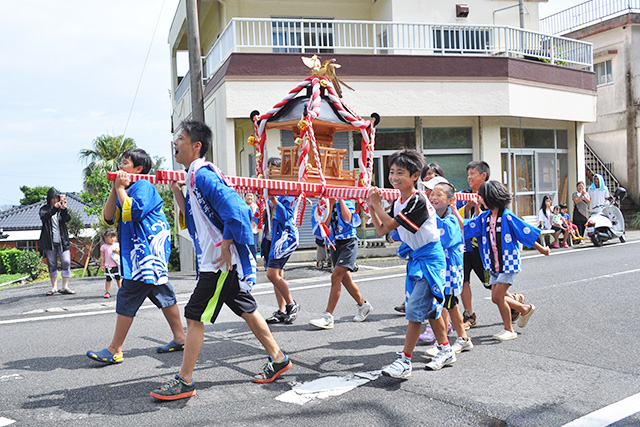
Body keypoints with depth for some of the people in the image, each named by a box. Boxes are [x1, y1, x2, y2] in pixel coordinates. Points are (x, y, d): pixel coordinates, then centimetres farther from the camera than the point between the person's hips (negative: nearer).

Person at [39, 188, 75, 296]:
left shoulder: (61, 209, 10)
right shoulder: (44, 209, 5)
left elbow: (68, 219, -7)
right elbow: (44, 217, -16)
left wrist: (64, 209, -26)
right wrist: (54, 209, -30)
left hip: (62, 241, 1)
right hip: (49, 242, -1)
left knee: (66, 262, -8)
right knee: (52, 265, 4)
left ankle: (65, 287, -3)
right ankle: (54, 287, 14)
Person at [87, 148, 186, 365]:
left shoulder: (143, 186, -9)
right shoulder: (127, 190, 19)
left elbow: (132, 212, -24)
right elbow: (109, 218, 11)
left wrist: (121, 189, -12)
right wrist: (115, 189, 4)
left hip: (147, 251, -10)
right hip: (139, 251, 10)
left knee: (128, 298, -9)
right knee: (161, 292, 12)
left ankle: (114, 350, -5)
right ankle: (179, 339, 20)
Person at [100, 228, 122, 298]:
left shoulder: (117, 245, 4)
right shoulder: (103, 247, 1)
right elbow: (102, 257, 4)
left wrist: (117, 251, -14)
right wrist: (102, 265, 2)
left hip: (117, 265, 1)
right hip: (108, 266, -1)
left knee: (119, 279, 9)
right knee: (108, 279, 1)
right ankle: (107, 292, 8)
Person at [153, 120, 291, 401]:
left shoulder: (203, 175, -18)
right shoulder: (194, 177, 15)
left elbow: (236, 211, -27)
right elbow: (191, 221, 18)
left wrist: (226, 249, -21)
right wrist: (176, 191, 10)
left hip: (221, 263, -10)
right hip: (212, 260, 10)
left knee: (194, 316, -3)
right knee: (246, 309, 16)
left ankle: (184, 382, 7)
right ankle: (278, 359, 27)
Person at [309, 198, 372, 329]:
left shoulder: (346, 201, -1)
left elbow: (347, 219, -19)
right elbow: (325, 225, -7)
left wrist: (340, 199, -14)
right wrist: (331, 204, -10)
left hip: (348, 243, -6)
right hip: (335, 244, 6)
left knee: (336, 277, -16)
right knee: (345, 279, 11)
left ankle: (328, 317, -17)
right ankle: (363, 305, 32)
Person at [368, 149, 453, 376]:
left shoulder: (418, 200, -22)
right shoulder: (399, 202, 6)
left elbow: (390, 225, -24)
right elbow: (382, 231, 10)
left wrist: (377, 203, -12)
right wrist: (372, 209, -1)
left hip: (429, 259, -9)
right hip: (416, 258, 9)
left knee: (415, 309, -10)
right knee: (429, 308, 17)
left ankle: (405, 361, -5)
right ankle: (446, 350, 32)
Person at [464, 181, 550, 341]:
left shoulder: (507, 216, -15)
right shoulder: (484, 217, 5)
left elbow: (526, 233, -8)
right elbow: (465, 227, 1)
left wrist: (541, 249, 0)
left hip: (509, 263, -7)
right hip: (495, 265, 7)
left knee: (498, 296, -10)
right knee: (496, 297, 9)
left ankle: (509, 330, 8)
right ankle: (525, 309, 33)